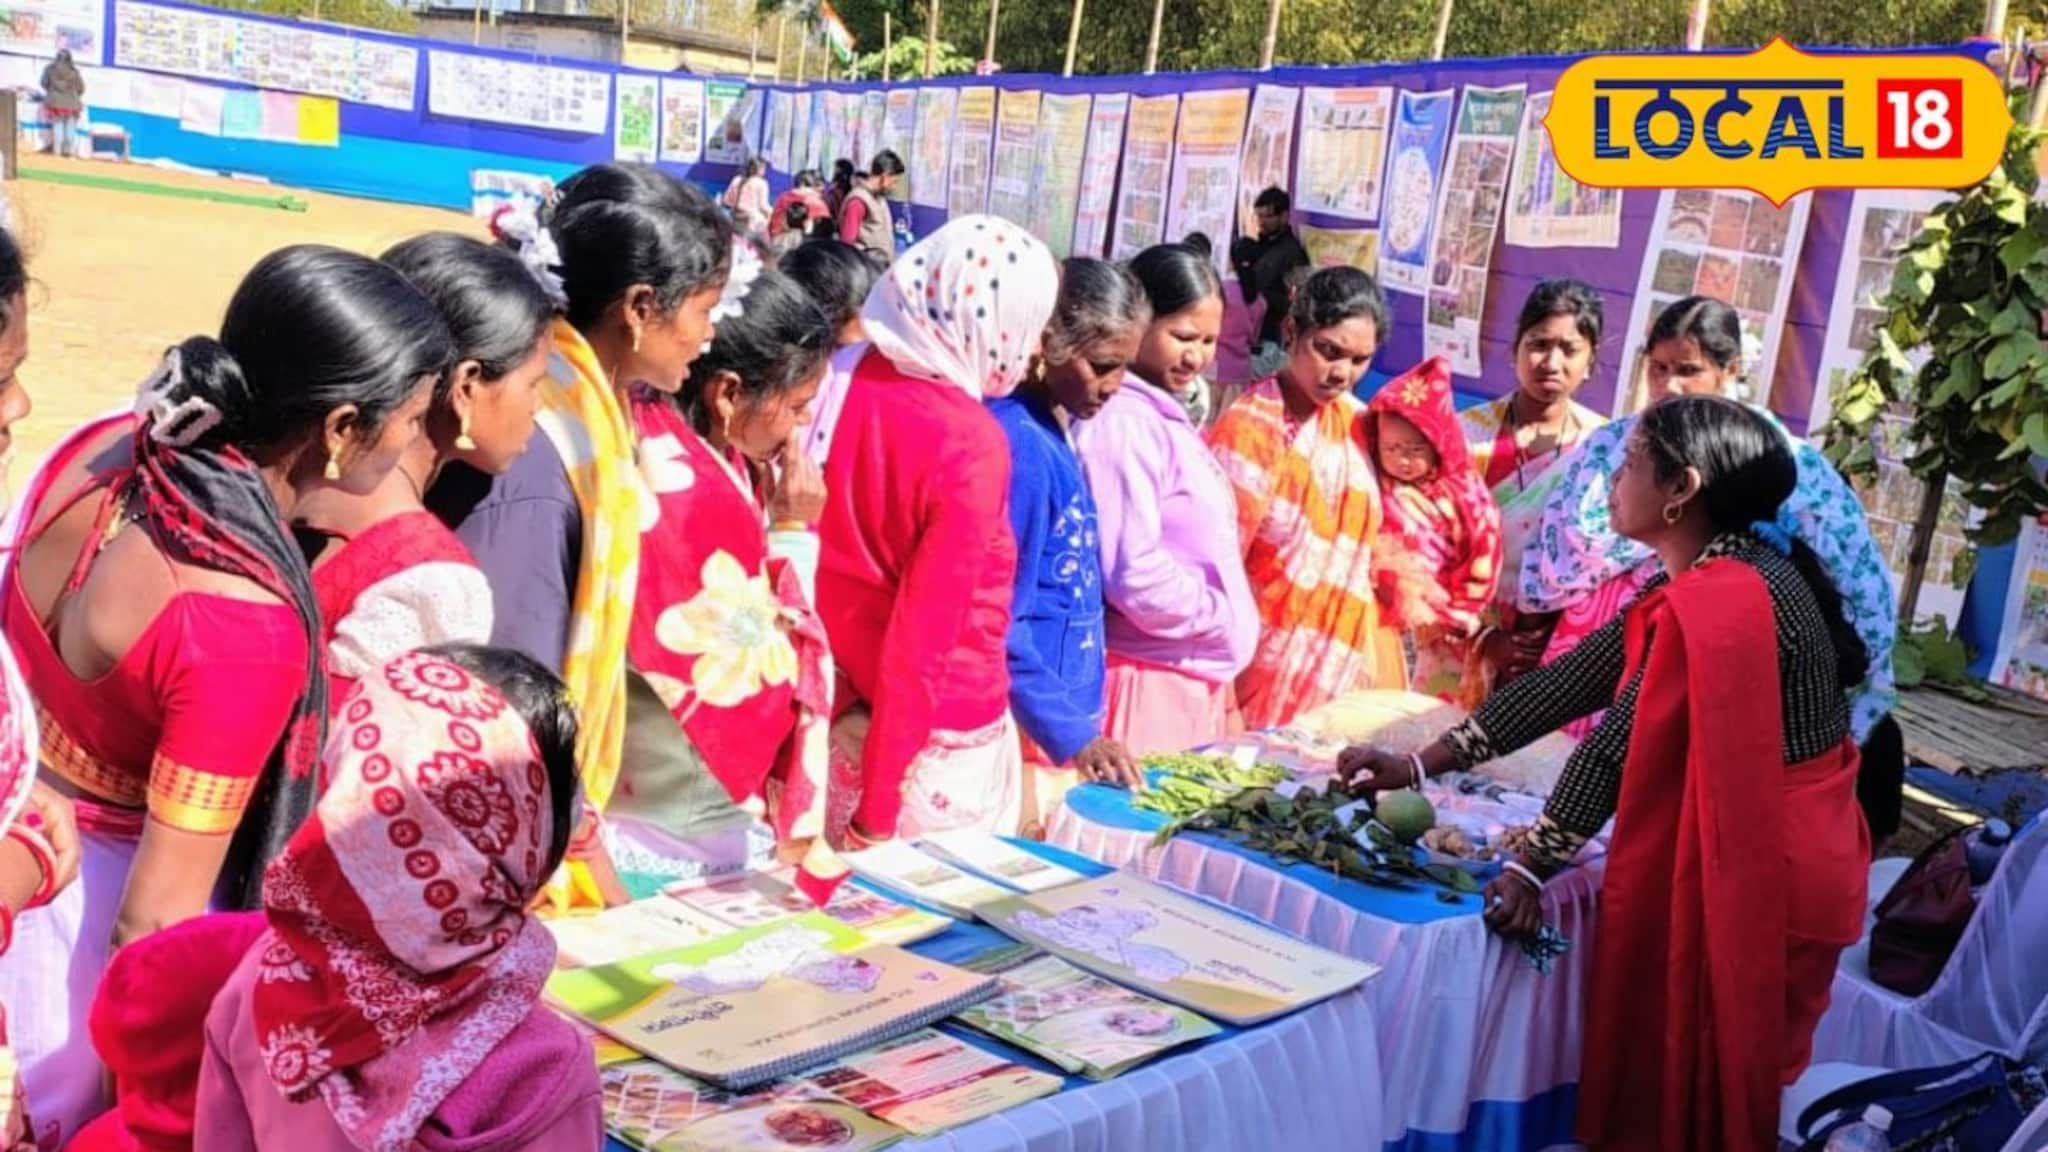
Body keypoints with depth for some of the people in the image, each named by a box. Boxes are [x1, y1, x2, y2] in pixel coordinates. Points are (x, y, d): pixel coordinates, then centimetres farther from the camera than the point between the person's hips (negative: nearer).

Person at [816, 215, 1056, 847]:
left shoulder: (849, 386, -2)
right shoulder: (972, 444, -22)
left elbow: (829, 564, 6)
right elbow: (924, 632, -20)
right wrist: (879, 804, -14)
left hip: (843, 720, 7)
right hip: (940, 742, -6)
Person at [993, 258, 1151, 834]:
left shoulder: (1058, 433, 7)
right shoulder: (1019, 444, -18)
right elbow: (995, 626, -19)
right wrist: (1071, 734, -20)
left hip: (1067, 719, 9)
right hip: (1027, 735, -9)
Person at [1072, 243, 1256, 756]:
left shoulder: (1167, 417, 12)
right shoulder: (1119, 424, -16)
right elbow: (1133, 573, -22)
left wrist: (1221, 678, 14)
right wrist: (1227, 621, -8)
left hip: (1192, 679, 9)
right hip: (1147, 684, -9)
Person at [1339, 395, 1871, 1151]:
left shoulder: (1728, 598, -24)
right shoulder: (1702, 584, 7)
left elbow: (1622, 745, -22)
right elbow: (1570, 683, 6)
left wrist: (1530, 869, -14)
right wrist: (1417, 765, 4)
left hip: (1763, 872, -9)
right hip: (1734, 859, 9)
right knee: (1677, 1075, 18)